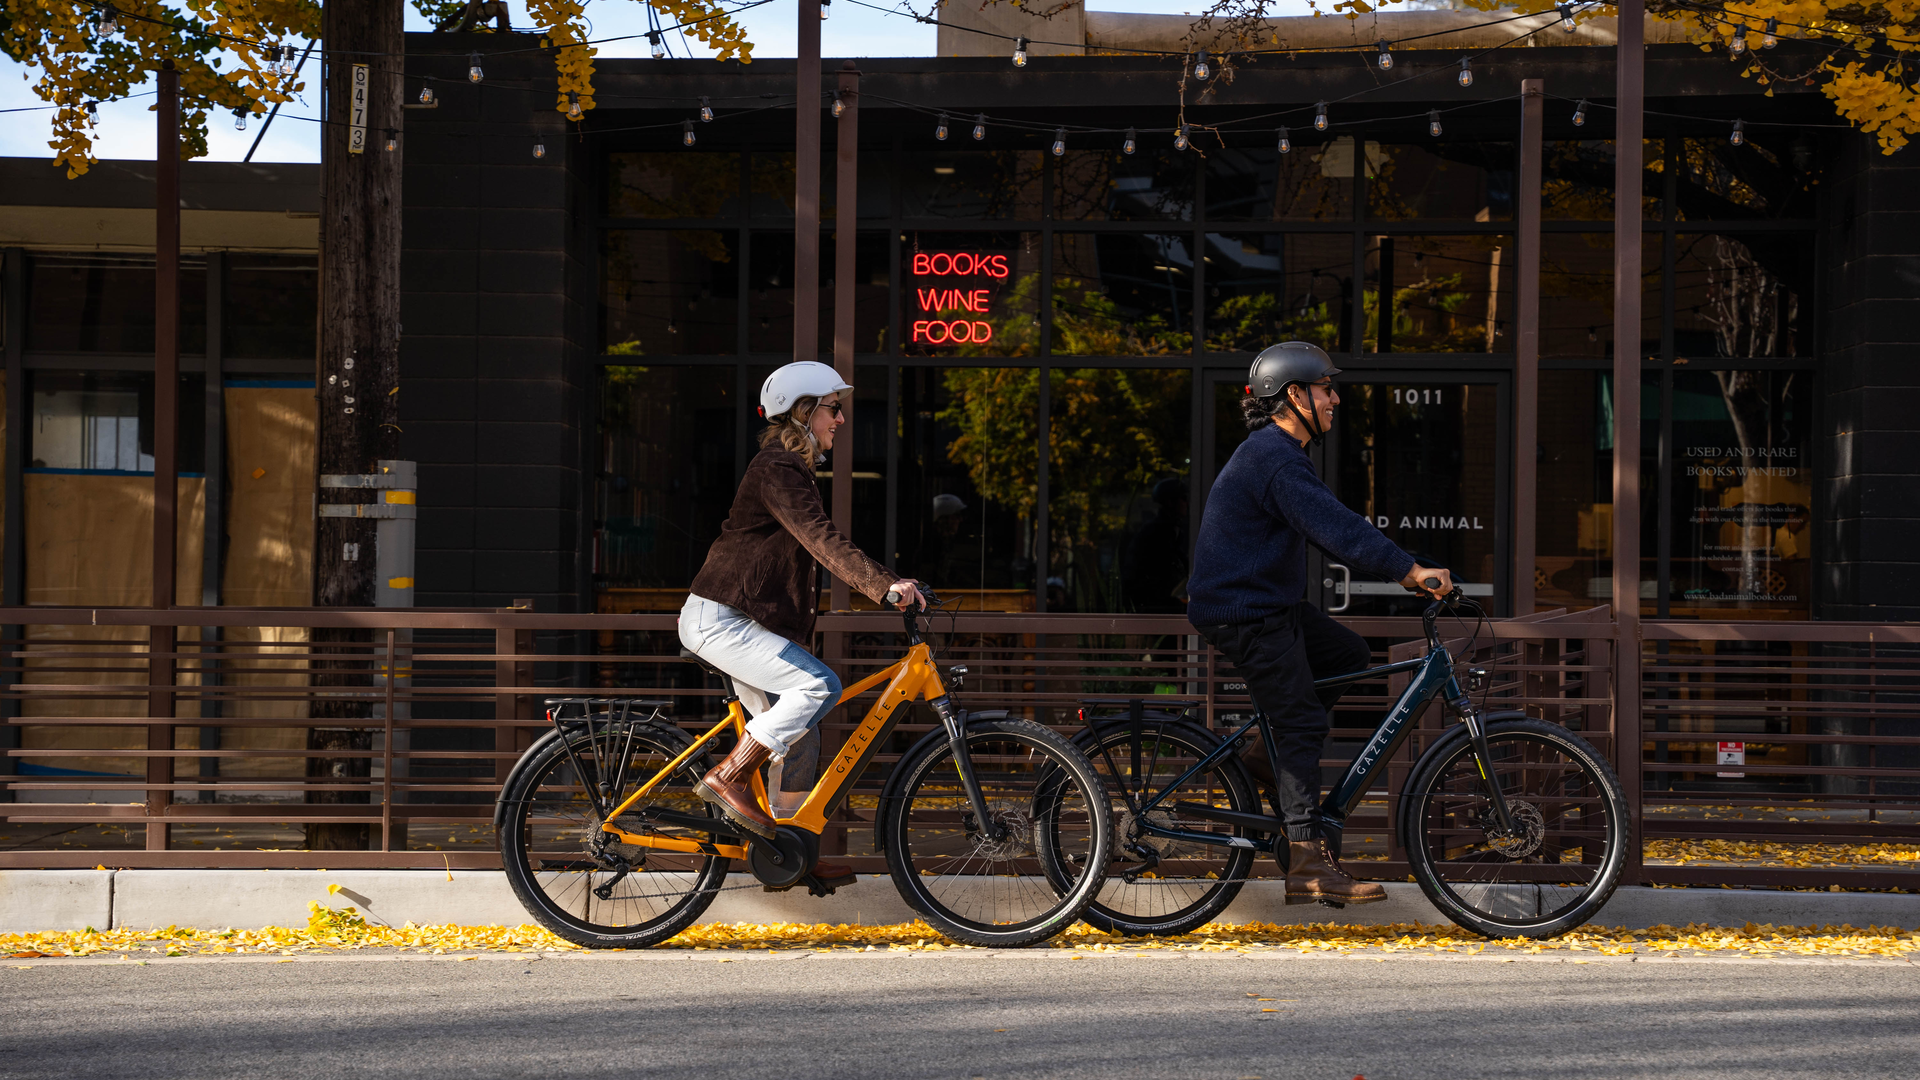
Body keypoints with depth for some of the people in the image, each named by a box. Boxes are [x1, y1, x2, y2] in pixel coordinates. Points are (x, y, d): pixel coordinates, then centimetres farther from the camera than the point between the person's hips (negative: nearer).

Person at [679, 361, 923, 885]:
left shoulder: (793, 468, 18)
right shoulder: (777, 470, -16)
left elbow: (821, 547, 23)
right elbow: (823, 540, -28)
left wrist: (889, 580, 16)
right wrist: (884, 584, -36)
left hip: (745, 620, 10)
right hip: (719, 619, -10)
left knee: (794, 733, 8)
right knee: (819, 684, -22)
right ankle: (727, 778, -15)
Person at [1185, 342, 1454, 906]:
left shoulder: (1279, 453, 16)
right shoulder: (1275, 459, -20)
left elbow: (1329, 524, 20)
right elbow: (1334, 526, -29)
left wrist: (1401, 568, 15)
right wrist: (1409, 569, -31)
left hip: (1269, 603, 10)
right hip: (1244, 613, -10)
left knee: (1348, 654, 14)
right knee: (1302, 725, -12)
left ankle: (1272, 757, 14)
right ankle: (1307, 862, -14)